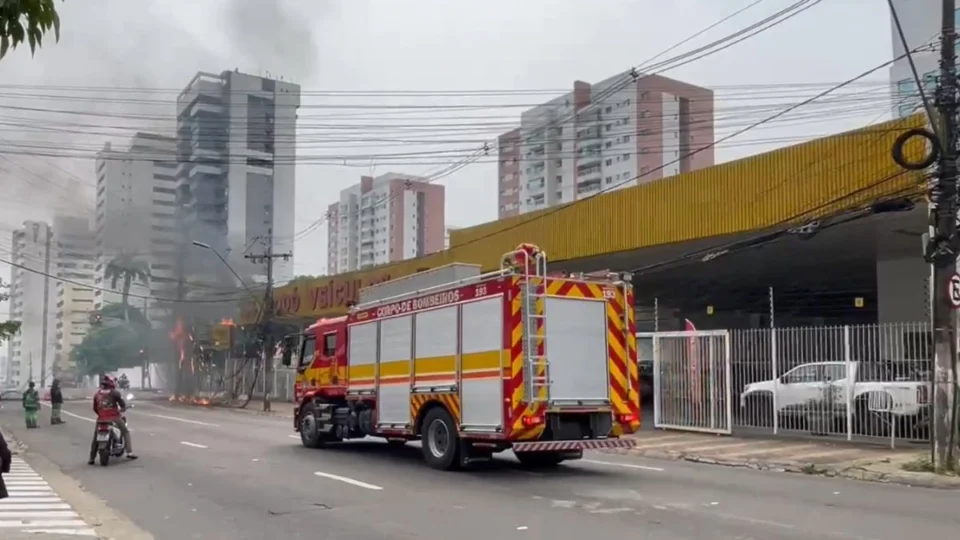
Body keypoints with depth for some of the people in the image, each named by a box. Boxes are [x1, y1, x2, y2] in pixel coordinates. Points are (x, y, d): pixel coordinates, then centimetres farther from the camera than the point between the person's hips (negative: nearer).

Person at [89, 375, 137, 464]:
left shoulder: (97, 394, 8)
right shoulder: (115, 392, -4)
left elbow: (95, 408, 14)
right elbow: (123, 404, -2)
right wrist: (123, 409, 20)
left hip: (101, 418, 3)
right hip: (114, 417, -3)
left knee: (95, 437, 15)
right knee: (125, 432, 12)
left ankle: (91, 458, 12)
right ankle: (129, 452, 0)